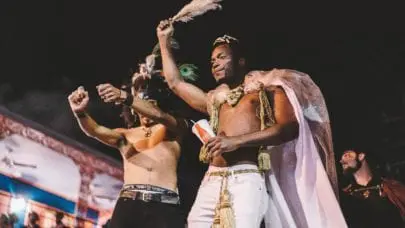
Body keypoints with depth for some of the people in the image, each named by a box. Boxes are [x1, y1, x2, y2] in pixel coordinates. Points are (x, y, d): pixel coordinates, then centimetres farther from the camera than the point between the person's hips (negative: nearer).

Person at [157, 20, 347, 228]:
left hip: (246, 180, -5)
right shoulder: (214, 99, 29)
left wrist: (237, 140, -10)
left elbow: (290, 128, -2)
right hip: (211, 182, 5)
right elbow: (175, 83, 37)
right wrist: (164, 41, 40)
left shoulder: (266, 88, 13)